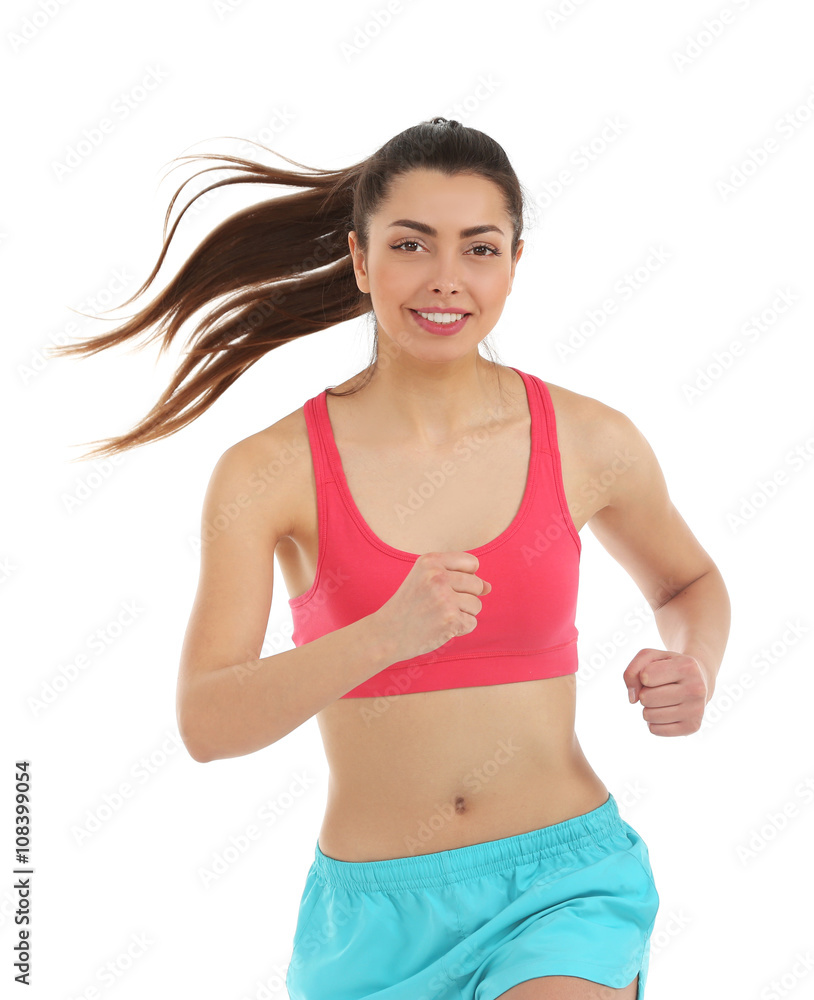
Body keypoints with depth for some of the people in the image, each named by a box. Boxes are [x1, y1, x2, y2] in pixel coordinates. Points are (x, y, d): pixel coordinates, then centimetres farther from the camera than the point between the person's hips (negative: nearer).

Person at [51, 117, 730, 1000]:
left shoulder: (591, 443, -3)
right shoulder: (270, 472, -8)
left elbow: (689, 582, 17)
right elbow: (207, 722, -17)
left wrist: (693, 669, -4)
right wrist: (387, 636, -32)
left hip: (564, 881, 0)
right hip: (376, 916, 1)